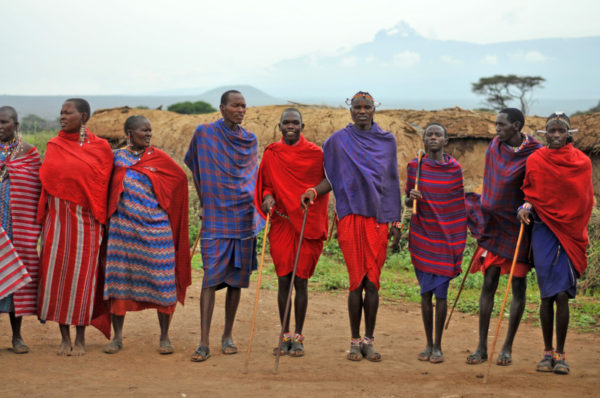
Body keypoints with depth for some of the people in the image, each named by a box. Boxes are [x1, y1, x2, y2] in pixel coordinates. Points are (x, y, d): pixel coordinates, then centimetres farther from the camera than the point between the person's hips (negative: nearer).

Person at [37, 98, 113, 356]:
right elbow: (46, 180, 8)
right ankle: (65, 339, 11)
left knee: (82, 275, 0)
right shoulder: (54, 146, 7)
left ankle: (80, 339, 10)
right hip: (57, 217, 2)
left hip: (85, 219, -2)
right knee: (56, 273, 1)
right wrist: (43, 217, 1)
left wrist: (99, 217, -3)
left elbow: (103, 185, 1)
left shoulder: (100, 148, 0)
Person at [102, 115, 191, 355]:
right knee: (118, 279, 2)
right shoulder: (117, 158, 5)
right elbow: (108, 190, 15)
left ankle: (164, 337, 10)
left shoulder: (159, 158, 3)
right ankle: (117, 337, 13)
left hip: (155, 227, -1)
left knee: (162, 281, -1)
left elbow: (180, 178, 14)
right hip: (123, 227, 1)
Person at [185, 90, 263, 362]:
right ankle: (204, 343, -12)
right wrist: (204, 202, 11)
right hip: (215, 218, -4)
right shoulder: (204, 134, -1)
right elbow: (195, 168, 11)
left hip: (243, 217, 4)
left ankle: (227, 336, 18)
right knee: (211, 278, -10)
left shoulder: (250, 140, 10)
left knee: (236, 279, 6)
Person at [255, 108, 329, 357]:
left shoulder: (315, 154, -1)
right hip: (281, 223, 2)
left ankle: (298, 337, 10)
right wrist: (268, 197, -7)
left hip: (307, 224, -2)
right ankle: (285, 336, 14)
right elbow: (265, 185, 13)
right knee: (283, 280, 4)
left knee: (301, 281, 0)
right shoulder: (271, 154, 5)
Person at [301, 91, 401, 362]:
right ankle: (355, 341, 8)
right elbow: (333, 177, 9)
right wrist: (314, 191, -11)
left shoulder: (387, 141, 11)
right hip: (351, 215, -1)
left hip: (377, 217, 1)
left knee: (373, 282, -1)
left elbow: (392, 183, 14)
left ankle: (369, 340, 8)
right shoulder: (339, 140, 6)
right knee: (356, 281, -2)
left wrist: (396, 221, 11)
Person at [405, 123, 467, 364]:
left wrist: (461, 238, 7)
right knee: (425, 292, 4)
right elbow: (407, 201, 7)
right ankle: (428, 344, 16)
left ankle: (438, 346, 8)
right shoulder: (415, 167, 1)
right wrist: (412, 198, -17)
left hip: (447, 237, 0)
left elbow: (460, 203, 9)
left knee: (440, 292, -1)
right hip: (422, 236, 1)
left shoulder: (454, 168, 1)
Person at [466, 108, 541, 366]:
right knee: (488, 284, 2)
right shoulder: (495, 146, 4)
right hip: (494, 228, 4)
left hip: (517, 229, -4)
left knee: (518, 286, 3)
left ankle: (507, 348, 12)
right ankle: (482, 347, 7)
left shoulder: (534, 155, -11)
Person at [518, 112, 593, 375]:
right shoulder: (535, 161, 4)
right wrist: (526, 208, -8)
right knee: (547, 295, 2)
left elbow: (586, 200, 10)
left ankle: (560, 354, 2)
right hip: (543, 232, 1)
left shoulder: (581, 162, 4)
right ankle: (547, 352, 13)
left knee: (562, 295, -7)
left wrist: (578, 232, 3)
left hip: (570, 233, -1)